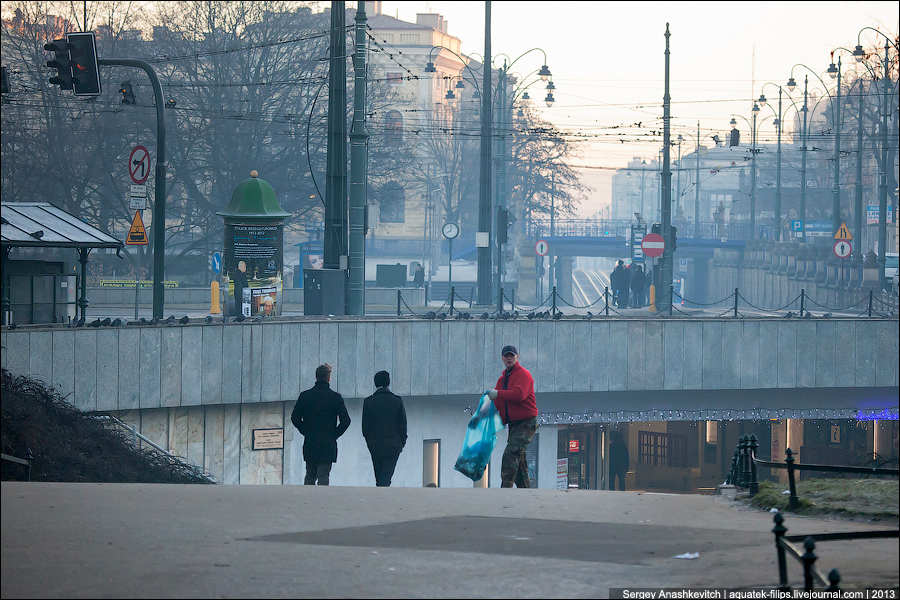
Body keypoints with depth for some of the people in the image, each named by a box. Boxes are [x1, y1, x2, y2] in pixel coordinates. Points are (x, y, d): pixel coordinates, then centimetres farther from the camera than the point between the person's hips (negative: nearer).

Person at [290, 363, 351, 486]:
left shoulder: (304, 395, 1)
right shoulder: (336, 397, -6)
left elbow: (295, 418, 2)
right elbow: (345, 420, -8)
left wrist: (305, 432, 10)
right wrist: (335, 434, 4)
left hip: (309, 444, 2)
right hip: (328, 444, -2)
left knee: (310, 477, 14)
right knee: (323, 476, -1)